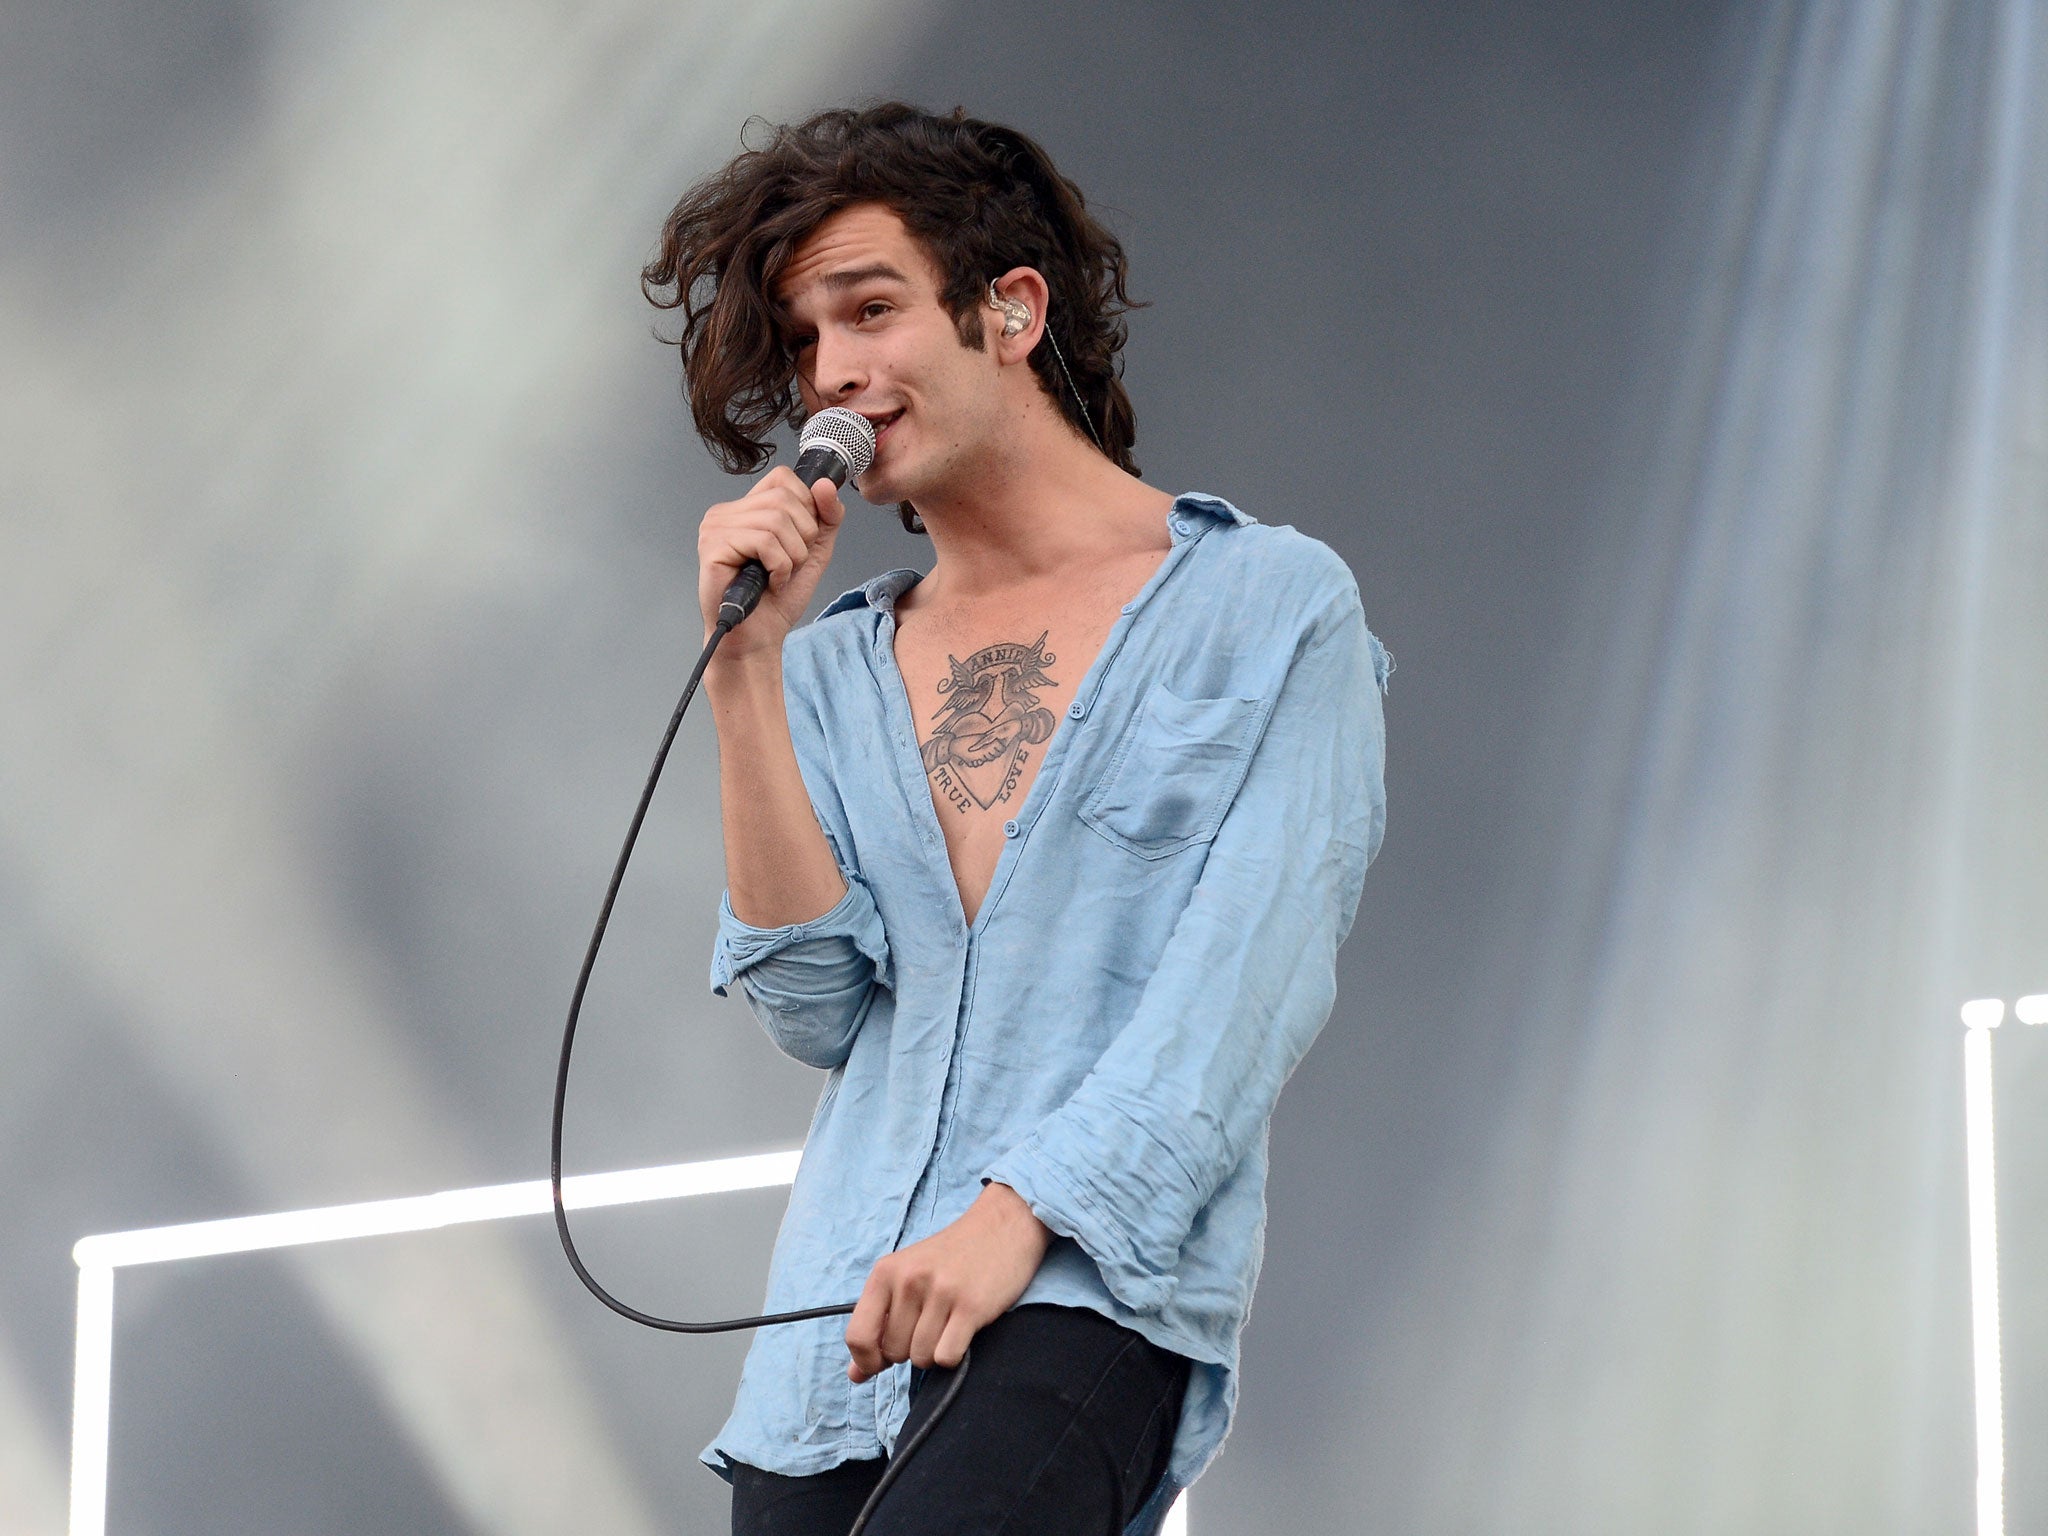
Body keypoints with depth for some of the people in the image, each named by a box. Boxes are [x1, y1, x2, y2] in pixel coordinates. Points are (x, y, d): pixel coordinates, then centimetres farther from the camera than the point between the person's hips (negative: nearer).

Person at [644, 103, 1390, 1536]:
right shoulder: (838, 668, 18)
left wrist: (1017, 1212, -17)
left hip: (1091, 1284, -5)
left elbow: (1254, 975, -6)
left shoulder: (1274, 608, 5)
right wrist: (746, 669, 0)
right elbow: (817, 1007, 6)